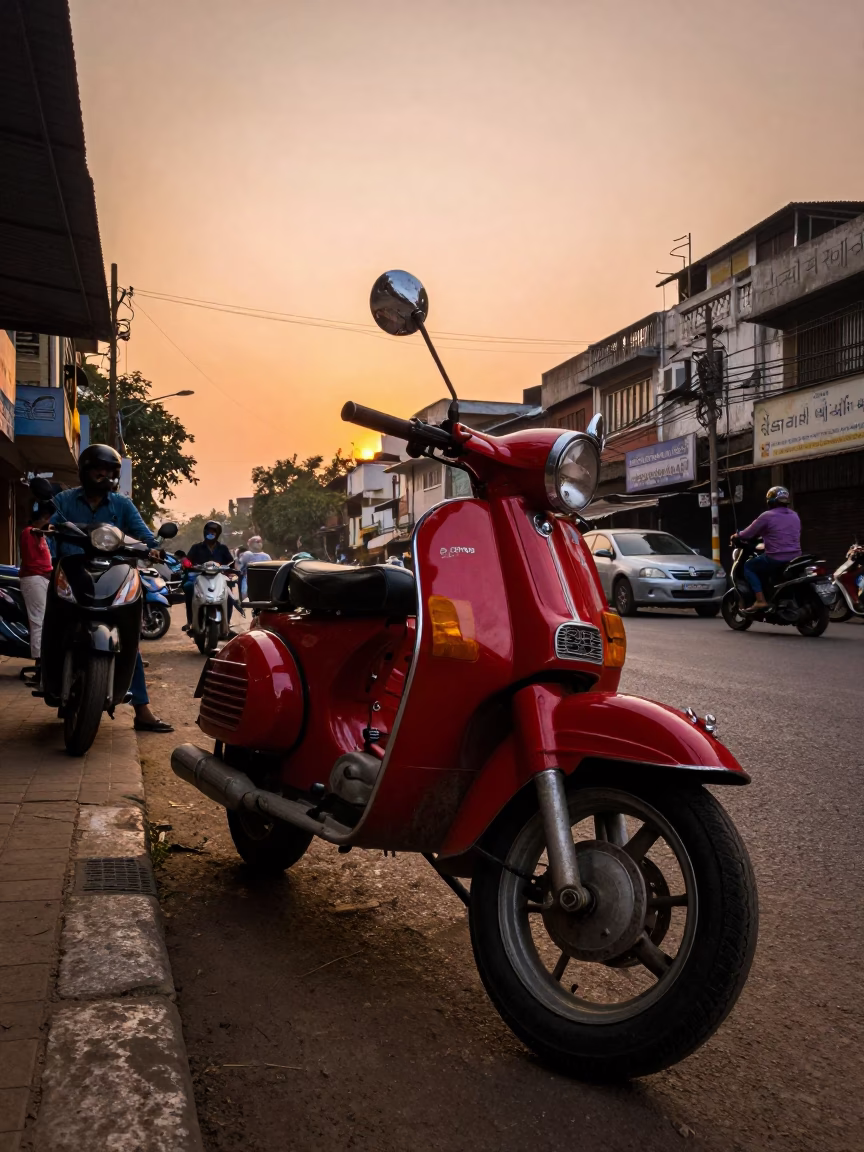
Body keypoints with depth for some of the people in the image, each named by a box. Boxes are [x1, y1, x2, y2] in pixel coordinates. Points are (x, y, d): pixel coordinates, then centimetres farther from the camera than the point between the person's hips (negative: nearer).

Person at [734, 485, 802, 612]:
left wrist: (735, 537, 17)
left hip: (776, 558, -8)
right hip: (795, 558, 8)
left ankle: (760, 600, -5)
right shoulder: (795, 516, 15)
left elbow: (748, 534, -5)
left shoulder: (767, 516, -7)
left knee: (748, 567, 10)